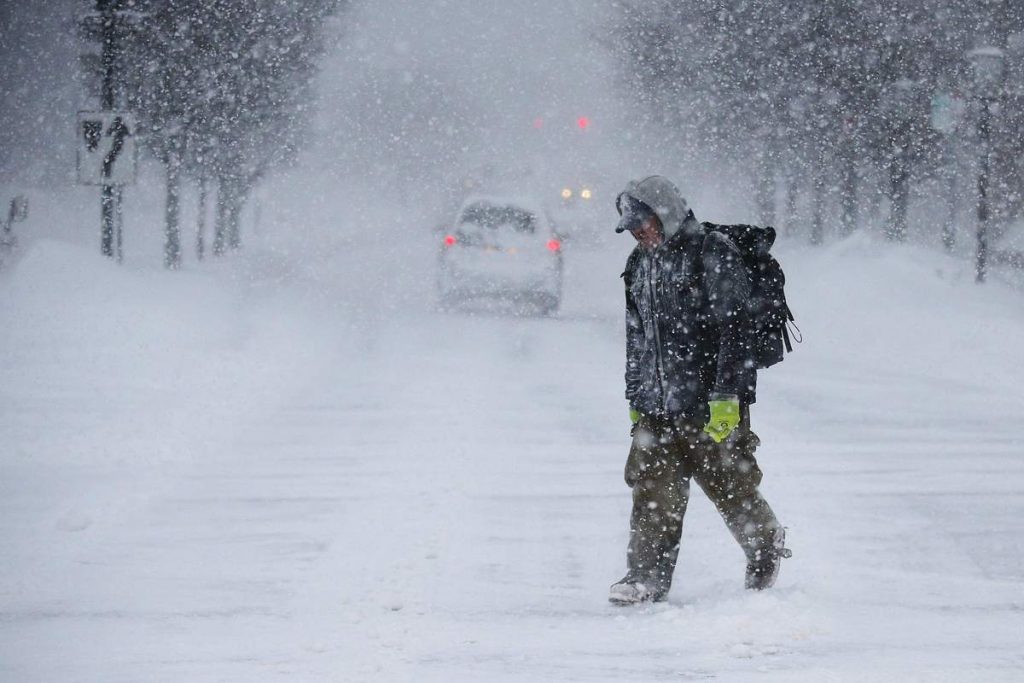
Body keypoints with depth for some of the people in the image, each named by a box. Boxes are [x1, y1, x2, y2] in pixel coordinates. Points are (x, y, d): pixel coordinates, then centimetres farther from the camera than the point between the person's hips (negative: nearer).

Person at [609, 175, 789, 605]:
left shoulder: (713, 254, -9)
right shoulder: (640, 264, 15)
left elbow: (733, 329, -14)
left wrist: (725, 396, -19)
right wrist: (635, 399, 20)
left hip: (712, 405, -6)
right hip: (657, 408, 6)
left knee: (728, 485, 3)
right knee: (653, 491, -1)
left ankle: (767, 547, 27)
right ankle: (647, 577, 3)